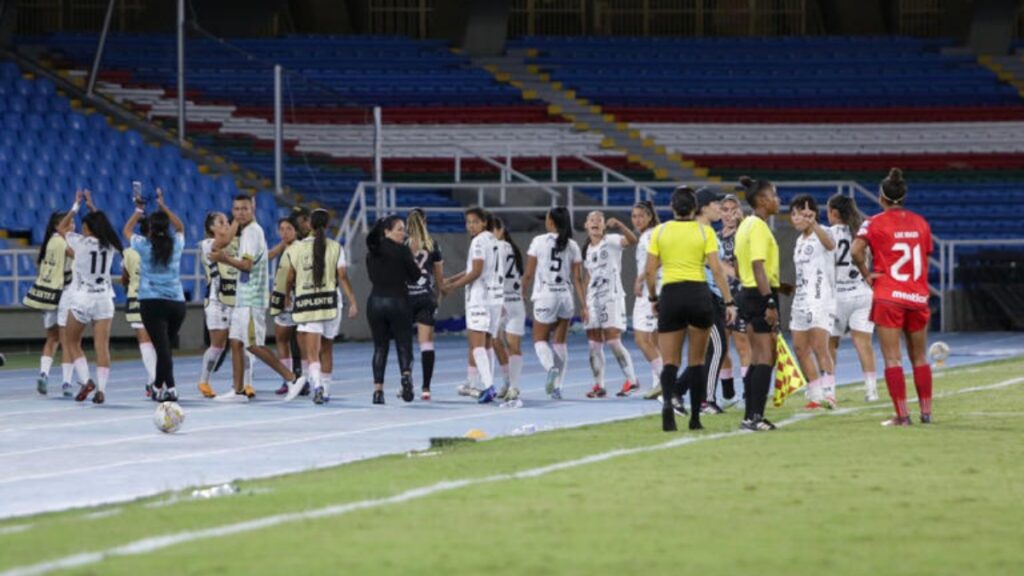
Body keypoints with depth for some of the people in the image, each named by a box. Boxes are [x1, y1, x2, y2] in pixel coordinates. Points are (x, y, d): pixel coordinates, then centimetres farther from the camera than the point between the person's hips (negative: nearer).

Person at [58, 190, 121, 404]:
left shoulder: (81, 242, -9)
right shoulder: (109, 245, 2)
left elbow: (61, 228, 8)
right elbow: (102, 225, 24)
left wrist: (76, 206, 14)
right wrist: (91, 206, 29)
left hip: (82, 298, -3)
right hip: (103, 300, 3)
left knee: (72, 343, 14)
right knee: (102, 347, 0)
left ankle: (85, 381, -1)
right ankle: (101, 389, -7)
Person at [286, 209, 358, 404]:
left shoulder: (296, 248, 1)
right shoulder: (335, 248, 0)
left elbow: (290, 279, 6)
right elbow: (342, 277, -6)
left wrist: (287, 297, 23)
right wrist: (352, 302, -5)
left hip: (305, 302, -1)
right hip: (330, 302, 1)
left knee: (312, 351, -5)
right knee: (327, 349, 17)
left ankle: (317, 384, -30)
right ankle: (325, 391, 24)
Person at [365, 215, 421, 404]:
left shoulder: (372, 253, 5)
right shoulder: (402, 250, -8)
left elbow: (373, 276, 12)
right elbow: (415, 275, -3)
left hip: (375, 301, 4)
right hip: (397, 301, -4)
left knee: (380, 347, 10)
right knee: (404, 344, 4)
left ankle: (378, 389, 3)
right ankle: (406, 374, -23)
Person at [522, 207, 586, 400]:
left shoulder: (539, 241, -5)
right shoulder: (572, 246, 3)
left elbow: (529, 274, -3)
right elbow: (578, 279, 1)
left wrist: (522, 294, 11)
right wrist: (584, 306, 4)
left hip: (545, 296, -3)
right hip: (565, 296, 3)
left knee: (540, 339, 9)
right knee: (560, 342, 12)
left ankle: (551, 367, -21)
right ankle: (557, 387, 9)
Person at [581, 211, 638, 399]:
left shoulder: (612, 241, -4)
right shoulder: (587, 250, 16)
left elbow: (632, 240, -24)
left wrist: (619, 225, -40)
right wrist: (585, 305, 16)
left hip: (612, 297, -7)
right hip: (593, 299, 7)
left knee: (613, 341, -13)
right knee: (594, 344, 3)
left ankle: (631, 380, -2)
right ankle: (599, 385, 8)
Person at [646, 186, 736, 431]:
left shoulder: (660, 232, 2)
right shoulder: (705, 231, -1)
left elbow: (650, 271, 1)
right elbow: (716, 269, -6)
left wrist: (653, 297, 16)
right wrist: (729, 302, -3)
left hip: (670, 295, 0)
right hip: (698, 294, 0)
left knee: (670, 361, 4)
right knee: (696, 361, 12)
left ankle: (667, 399, -27)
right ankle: (695, 418, 11)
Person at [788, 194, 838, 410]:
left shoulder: (821, 233, -8)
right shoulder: (800, 240, 18)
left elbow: (830, 244, -34)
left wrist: (813, 223, -48)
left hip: (821, 299, -9)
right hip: (801, 300, 9)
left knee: (820, 347, -17)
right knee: (800, 347, 7)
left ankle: (828, 393, -19)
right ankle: (815, 395, 13)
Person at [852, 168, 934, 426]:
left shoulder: (875, 223, -5)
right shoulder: (920, 222, 8)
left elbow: (856, 250, -18)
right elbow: (927, 255, 14)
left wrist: (867, 274, -5)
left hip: (888, 298, -4)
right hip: (918, 297, 4)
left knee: (892, 358, -3)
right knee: (920, 358, 14)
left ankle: (902, 414, -9)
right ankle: (926, 412, 17)